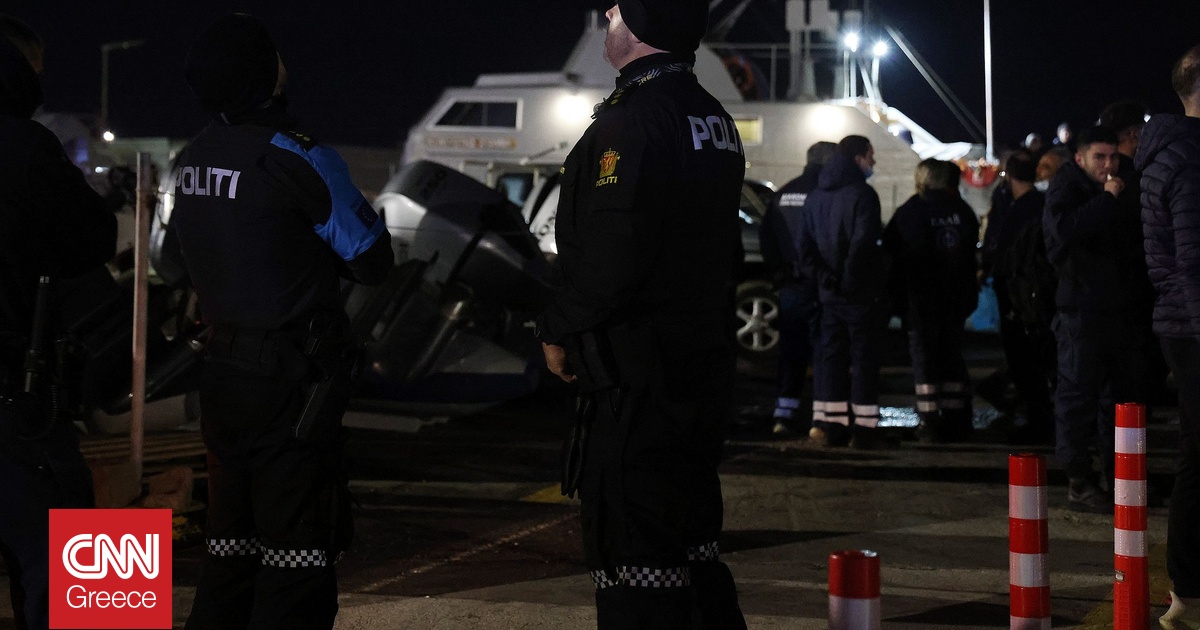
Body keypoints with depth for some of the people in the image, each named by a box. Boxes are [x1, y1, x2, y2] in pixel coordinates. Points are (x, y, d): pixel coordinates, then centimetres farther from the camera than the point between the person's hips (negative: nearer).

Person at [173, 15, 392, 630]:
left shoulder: (191, 158, 6)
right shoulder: (297, 158, -16)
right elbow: (371, 261, -9)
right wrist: (367, 213, 9)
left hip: (223, 369, 7)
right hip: (292, 376, -7)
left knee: (232, 537, 16)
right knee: (298, 541, -1)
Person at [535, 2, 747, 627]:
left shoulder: (631, 122, -18)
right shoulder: (715, 120, 13)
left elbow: (612, 264, -25)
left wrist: (558, 330, -8)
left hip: (637, 387, -10)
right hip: (704, 370, 10)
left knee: (637, 578, -4)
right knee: (694, 551, 20)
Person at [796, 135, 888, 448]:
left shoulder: (816, 196, 12)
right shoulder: (862, 194, -12)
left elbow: (804, 244, 9)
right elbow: (864, 242, -22)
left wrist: (823, 276, 4)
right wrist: (850, 276, -12)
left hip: (830, 293, 6)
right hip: (862, 293, -6)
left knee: (831, 356, 9)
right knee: (864, 358, -1)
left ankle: (831, 425, 9)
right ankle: (864, 427, 0)